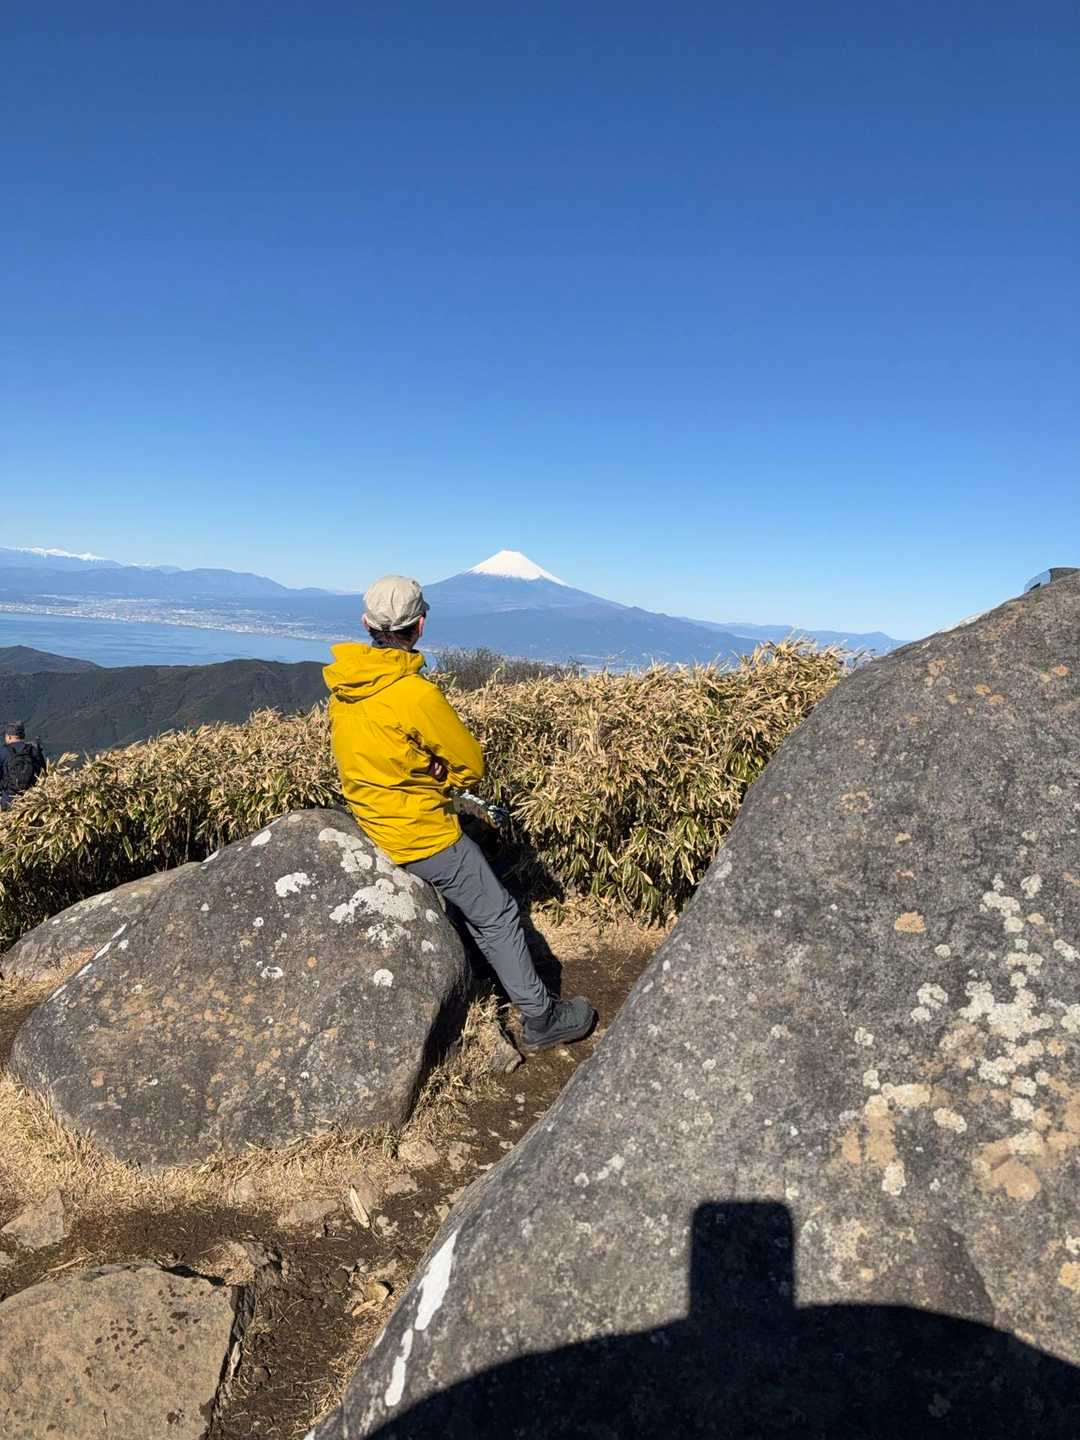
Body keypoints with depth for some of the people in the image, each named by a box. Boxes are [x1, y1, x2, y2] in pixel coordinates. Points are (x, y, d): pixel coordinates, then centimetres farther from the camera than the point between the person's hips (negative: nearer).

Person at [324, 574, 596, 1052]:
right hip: (424, 835, -8)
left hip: (372, 823, 8)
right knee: (497, 916, 7)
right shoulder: (417, 693, -26)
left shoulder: (342, 685, -2)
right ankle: (540, 1019, 19)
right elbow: (472, 765, -15)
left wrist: (421, 773, -1)